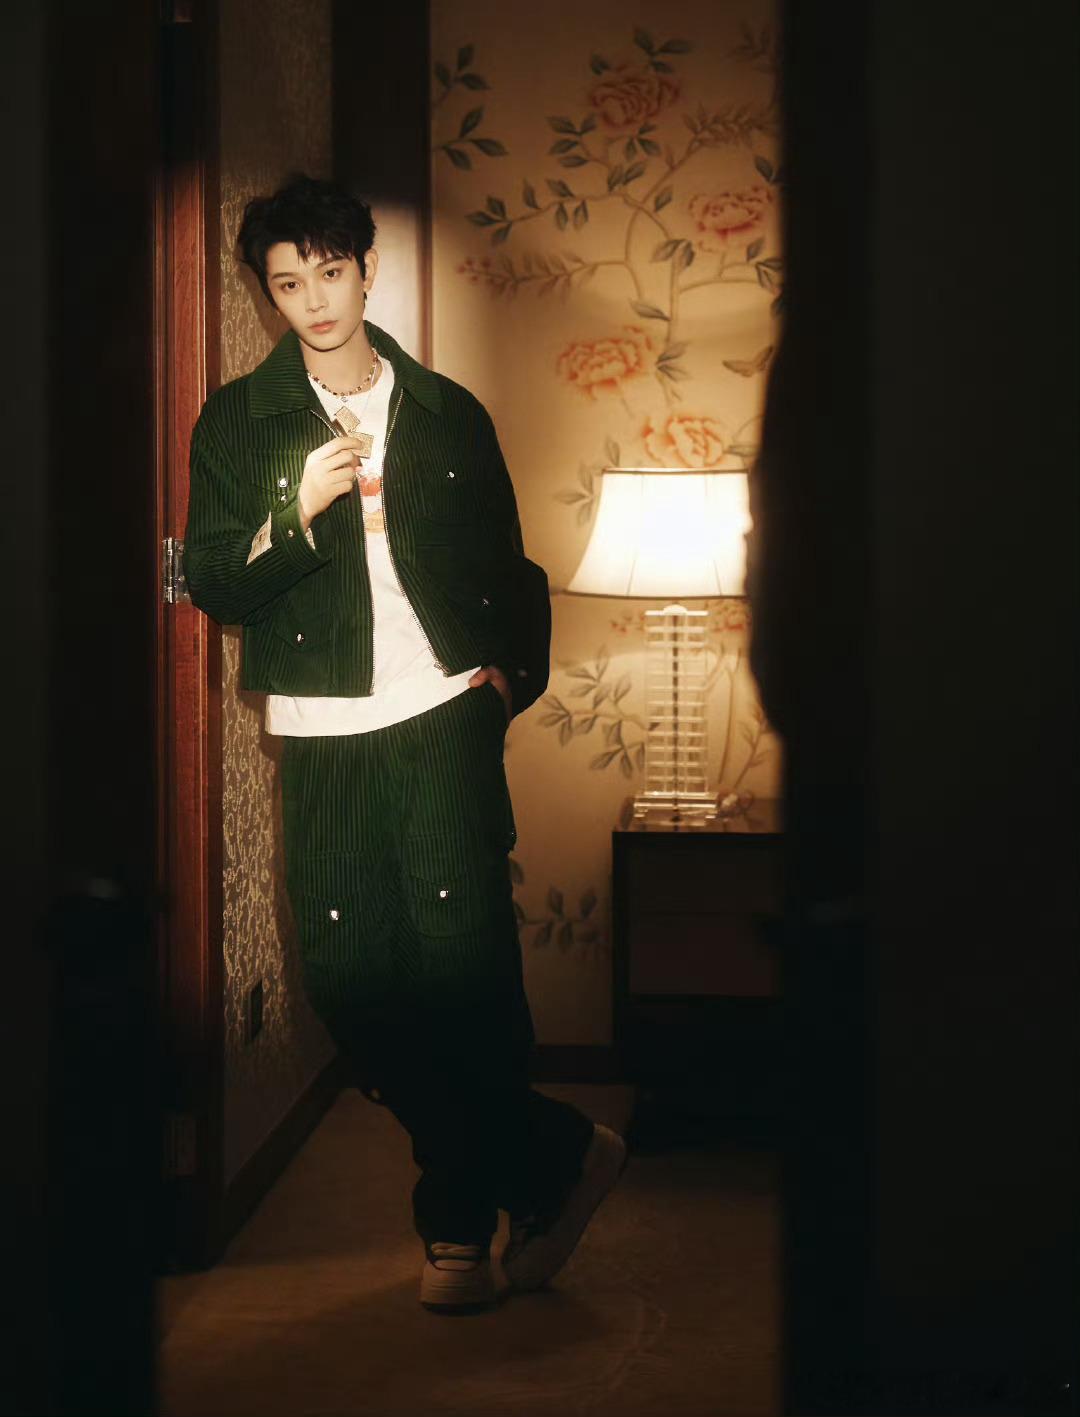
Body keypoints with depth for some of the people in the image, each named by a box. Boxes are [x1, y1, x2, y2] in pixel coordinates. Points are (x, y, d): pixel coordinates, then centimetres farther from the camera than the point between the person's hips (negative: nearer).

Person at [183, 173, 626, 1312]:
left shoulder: (448, 415, 13)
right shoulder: (238, 421, 9)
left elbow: (507, 568, 22)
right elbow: (210, 586, 2)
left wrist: (513, 672, 10)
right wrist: (296, 513, -13)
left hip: (442, 719, 0)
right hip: (320, 737, 1)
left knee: (463, 963, -8)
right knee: (351, 983, -5)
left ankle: (460, 1221, 9)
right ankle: (551, 1159, 10)